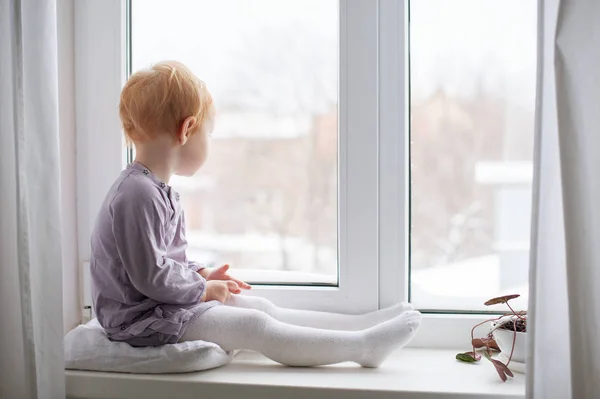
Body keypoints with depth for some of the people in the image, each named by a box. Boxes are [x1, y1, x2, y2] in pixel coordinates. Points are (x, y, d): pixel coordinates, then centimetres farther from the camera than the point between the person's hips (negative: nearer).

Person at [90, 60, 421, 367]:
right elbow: (149, 275, -26)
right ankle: (362, 346, -12)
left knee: (261, 308, 6)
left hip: (168, 304, 11)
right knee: (254, 327, -14)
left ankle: (357, 325, 8)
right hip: (142, 318, -11)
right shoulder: (137, 195, -23)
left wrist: (202, 275, 9)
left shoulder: (155, 189, 12)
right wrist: (203, 288, -13)